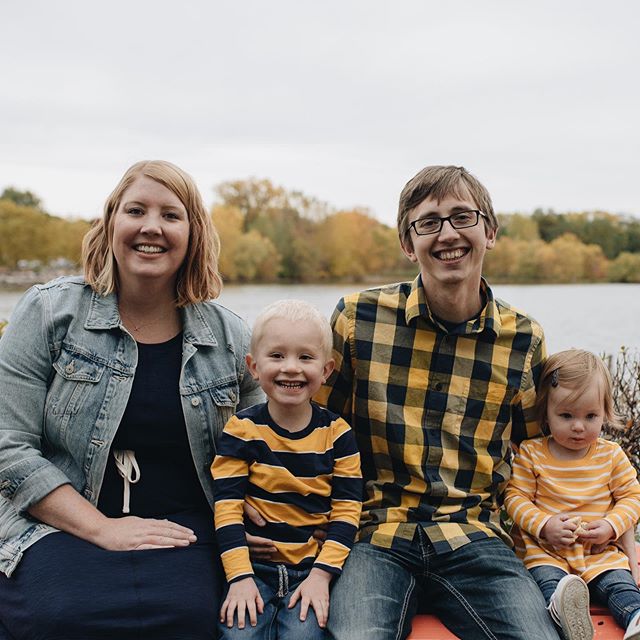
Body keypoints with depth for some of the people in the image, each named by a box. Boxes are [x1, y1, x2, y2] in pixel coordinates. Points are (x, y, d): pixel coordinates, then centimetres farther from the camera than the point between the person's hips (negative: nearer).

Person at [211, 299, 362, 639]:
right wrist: (240, 576, -15)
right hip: (254, 566, 0)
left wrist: (320, 575, -12)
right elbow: (227, 508, -7)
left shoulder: (337, 433, 0)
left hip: (313, 568, 1)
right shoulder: (240, 430, -3)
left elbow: (346, 512, -2)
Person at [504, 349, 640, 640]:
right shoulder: (531, 453, -1)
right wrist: (543, 525, -17)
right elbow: (516, 497, -1)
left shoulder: (611, 455, 5)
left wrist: (612, 525, -9)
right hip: (545, 549, -3)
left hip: (600, 551, 3)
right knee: (548, 580, -32)